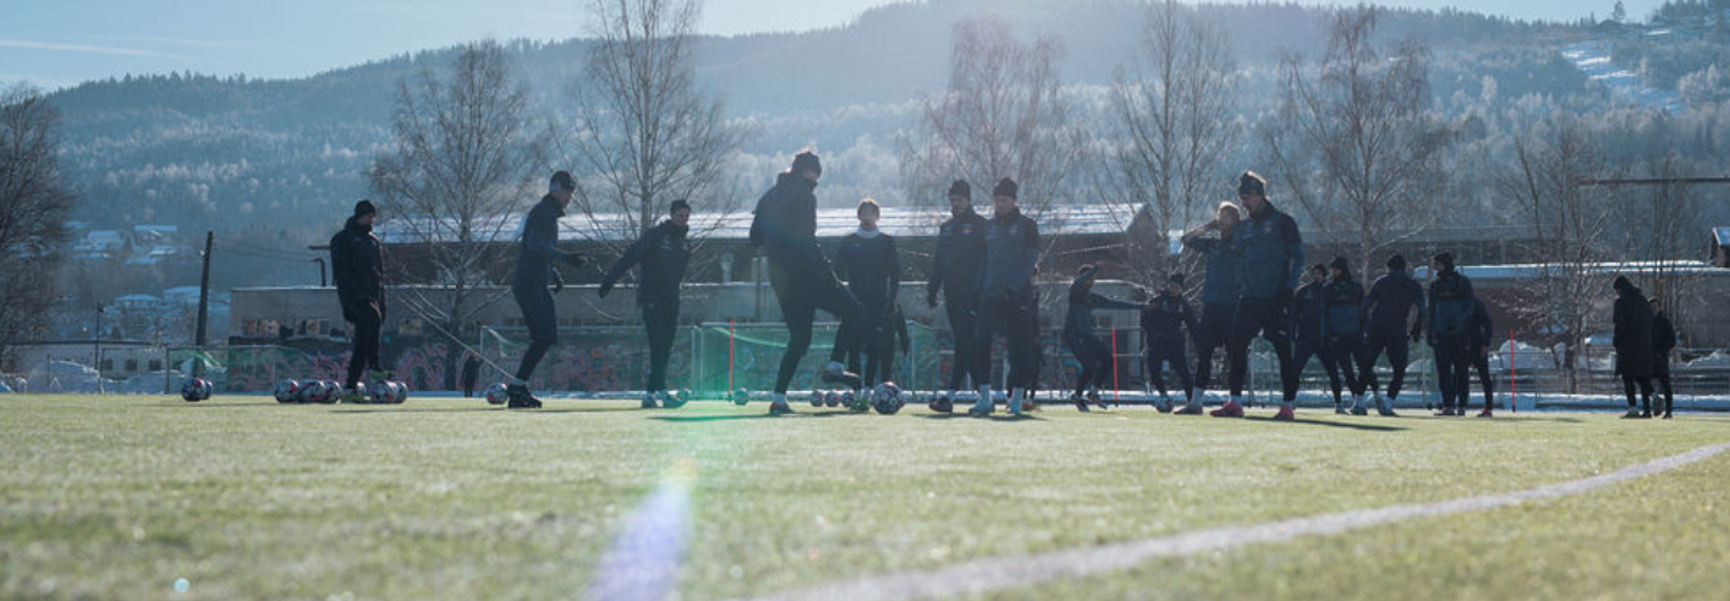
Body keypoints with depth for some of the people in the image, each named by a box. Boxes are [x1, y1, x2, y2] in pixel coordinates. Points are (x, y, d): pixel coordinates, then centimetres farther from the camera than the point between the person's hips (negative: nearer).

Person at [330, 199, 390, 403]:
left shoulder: (374, 241, 23)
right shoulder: (342, 239, 3)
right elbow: (340, 270, -8)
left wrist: (382, 302, 16)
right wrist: (353, 293, -20)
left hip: (372, 296, 7)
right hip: (353, 295, -6)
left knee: (363, 343, 0)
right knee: (372, 317, -33)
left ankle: (350, 387, 2)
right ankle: (373, 366, -32)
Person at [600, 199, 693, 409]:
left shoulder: (685, 240, 12)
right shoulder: (654, 236, -7)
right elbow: (629, 257, -12)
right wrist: (608, 281, -19)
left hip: (671, 300, 6)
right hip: (651, 298, -6)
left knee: (665, 349, 4)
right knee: (658, 346, -15)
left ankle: (650, 393, 9)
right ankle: (662, 392, -23)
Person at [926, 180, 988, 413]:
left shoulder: (980, 226, 0)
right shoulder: (946, 228, 18)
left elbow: (987, 259, -6)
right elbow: (938, 262, 20)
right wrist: (932, 290, 12)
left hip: (972, 295, -7)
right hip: (952, 296, 7)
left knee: (964, 345, -13)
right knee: (965, 345, 9)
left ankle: (950, 396, -21)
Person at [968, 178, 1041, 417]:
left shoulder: (1026, 225, 2)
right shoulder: (989, 226, 15)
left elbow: (1032, 258, -6)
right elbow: (983, 259, 16)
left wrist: (1014, 285, -16)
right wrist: (977, 288, 4)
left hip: (1018, 295, -4)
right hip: (990, 294, 4)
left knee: (1020, 346, -1)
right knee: (980, 343, -8)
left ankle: (1017, 399, 7)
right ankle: (984, 398, -6)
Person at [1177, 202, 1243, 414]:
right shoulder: (1213, 245, 15)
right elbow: (1186, 240, 21)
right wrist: (1207, 227, 13)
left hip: (1233, 307, -5)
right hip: (1211, 305, 5)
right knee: (1204, 354, 4)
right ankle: (1195, 402, 6)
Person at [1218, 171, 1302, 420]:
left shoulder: (1282, 222, -1)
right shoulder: (1245, 227, 17)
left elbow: (1297, 256, -3)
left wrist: (1288, 288, -12)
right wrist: (1240, 288, 14)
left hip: (1275, 298, -6)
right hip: (1249, 297, 6)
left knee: (1283, 351, -3)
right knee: (1237, 346, -2)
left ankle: (1288, 405, 0)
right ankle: (1235, 402, 1)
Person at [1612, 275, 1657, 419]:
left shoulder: (1622, 301, -9)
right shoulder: (1643, 300, 14)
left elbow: (1620, 324, -16)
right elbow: (1650, 324, 14)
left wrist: (1615, 341, -5)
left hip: (1628, 344, -7)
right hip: (1644, 345, 7)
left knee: (1627, 376, -2)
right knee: (1643, 376, 10)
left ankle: (1632, 408, -10)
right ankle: (1646, 408, 3)